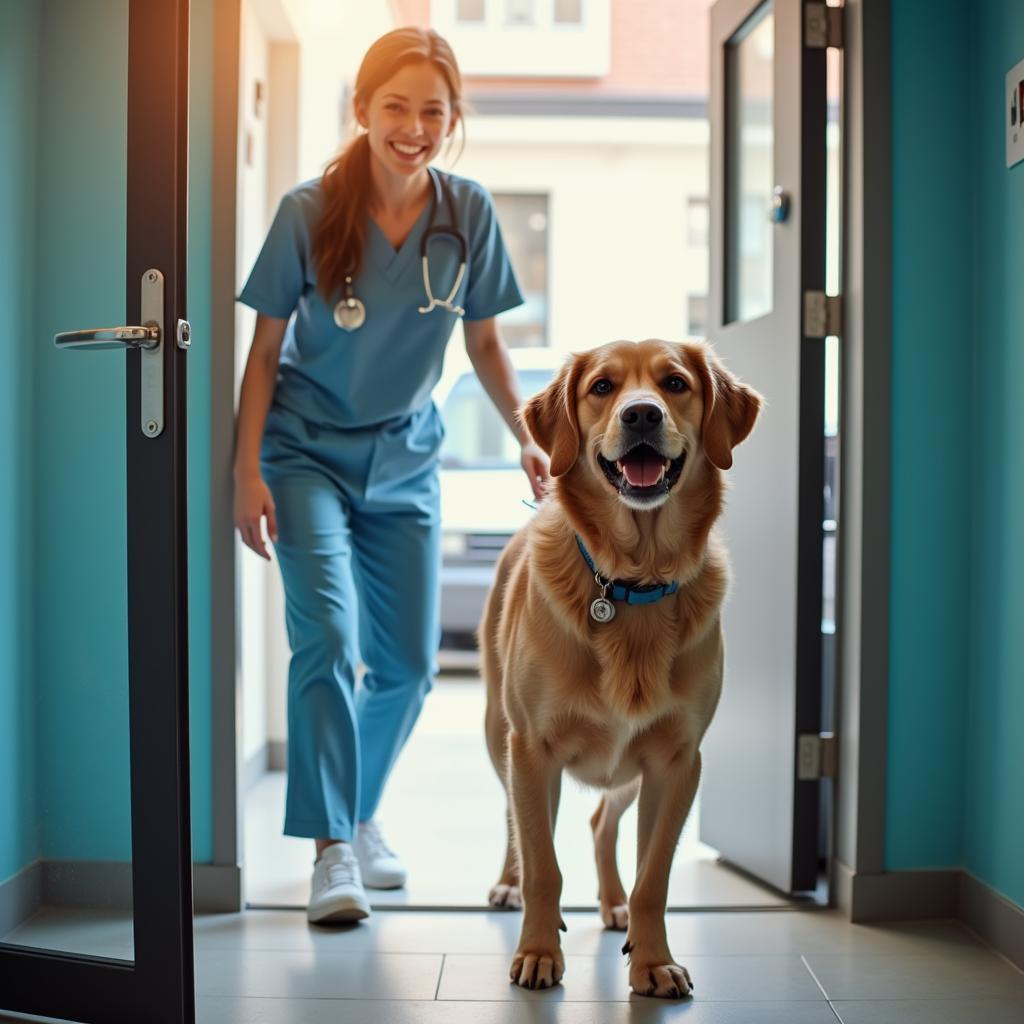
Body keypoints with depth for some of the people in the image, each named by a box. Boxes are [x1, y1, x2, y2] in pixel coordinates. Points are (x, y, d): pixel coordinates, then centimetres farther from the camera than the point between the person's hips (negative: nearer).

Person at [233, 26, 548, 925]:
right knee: (327, 634, -19)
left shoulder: (468, 214, -5)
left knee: (408, 663, 7)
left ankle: (358, 812, 30)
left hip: (405, 456, 4)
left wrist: (528, 439, -3)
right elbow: (266, 349, -6)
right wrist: (249, 470, -11)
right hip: (308, 450, -3)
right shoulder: (309, 212, -12)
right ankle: (332, 849, -10)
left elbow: (484, 341, 6)